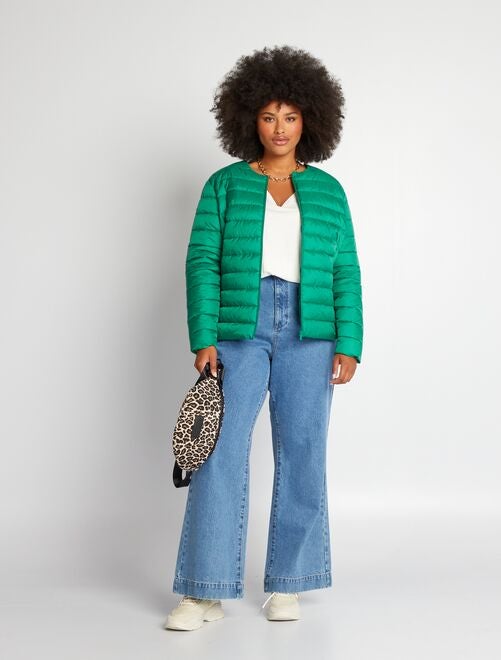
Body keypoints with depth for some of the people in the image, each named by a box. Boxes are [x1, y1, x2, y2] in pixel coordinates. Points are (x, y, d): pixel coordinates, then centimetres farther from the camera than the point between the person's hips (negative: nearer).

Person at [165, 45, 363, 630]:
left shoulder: (327, 191, 10)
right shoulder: (224, 185, 7)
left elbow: (345, 273, 7)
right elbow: (202, 262, 0)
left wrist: (348, 345, -3)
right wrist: (204, 339, -10)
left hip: (308, 335, 2)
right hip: (238, 331, -1)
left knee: (301, 455, 3)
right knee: (220, 455, -7)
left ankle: (286, 585, 16)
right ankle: (206, 592, 1)